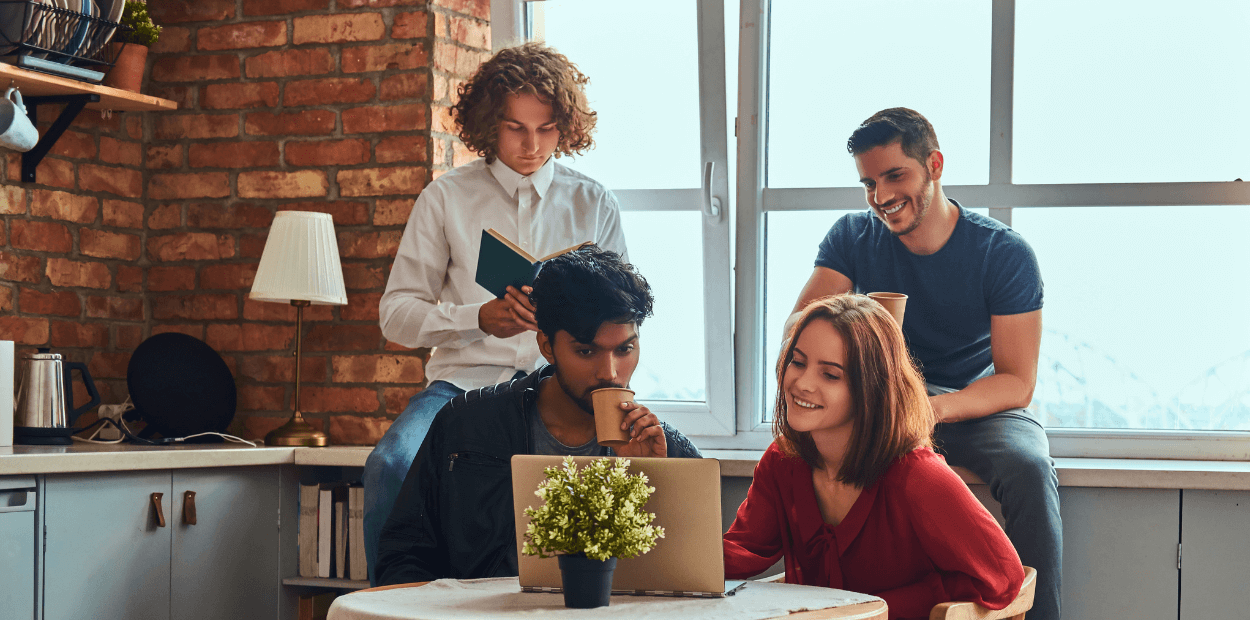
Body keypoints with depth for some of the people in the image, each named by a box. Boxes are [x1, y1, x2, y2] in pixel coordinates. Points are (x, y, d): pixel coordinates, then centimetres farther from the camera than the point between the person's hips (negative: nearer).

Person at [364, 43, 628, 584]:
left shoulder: (594, 205, 14)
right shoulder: (447, 199, 10)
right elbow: (396, 314, 7)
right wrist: (479, 318, -11)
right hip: (466, 378, 0)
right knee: (391, 463, -32)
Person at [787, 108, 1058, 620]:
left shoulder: (1005, 253, -10)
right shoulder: (853, 238, -2)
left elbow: (1017, 382, -15)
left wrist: (937, 407, -35)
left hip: (981, 406, -2)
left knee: (1028, 467, -33)